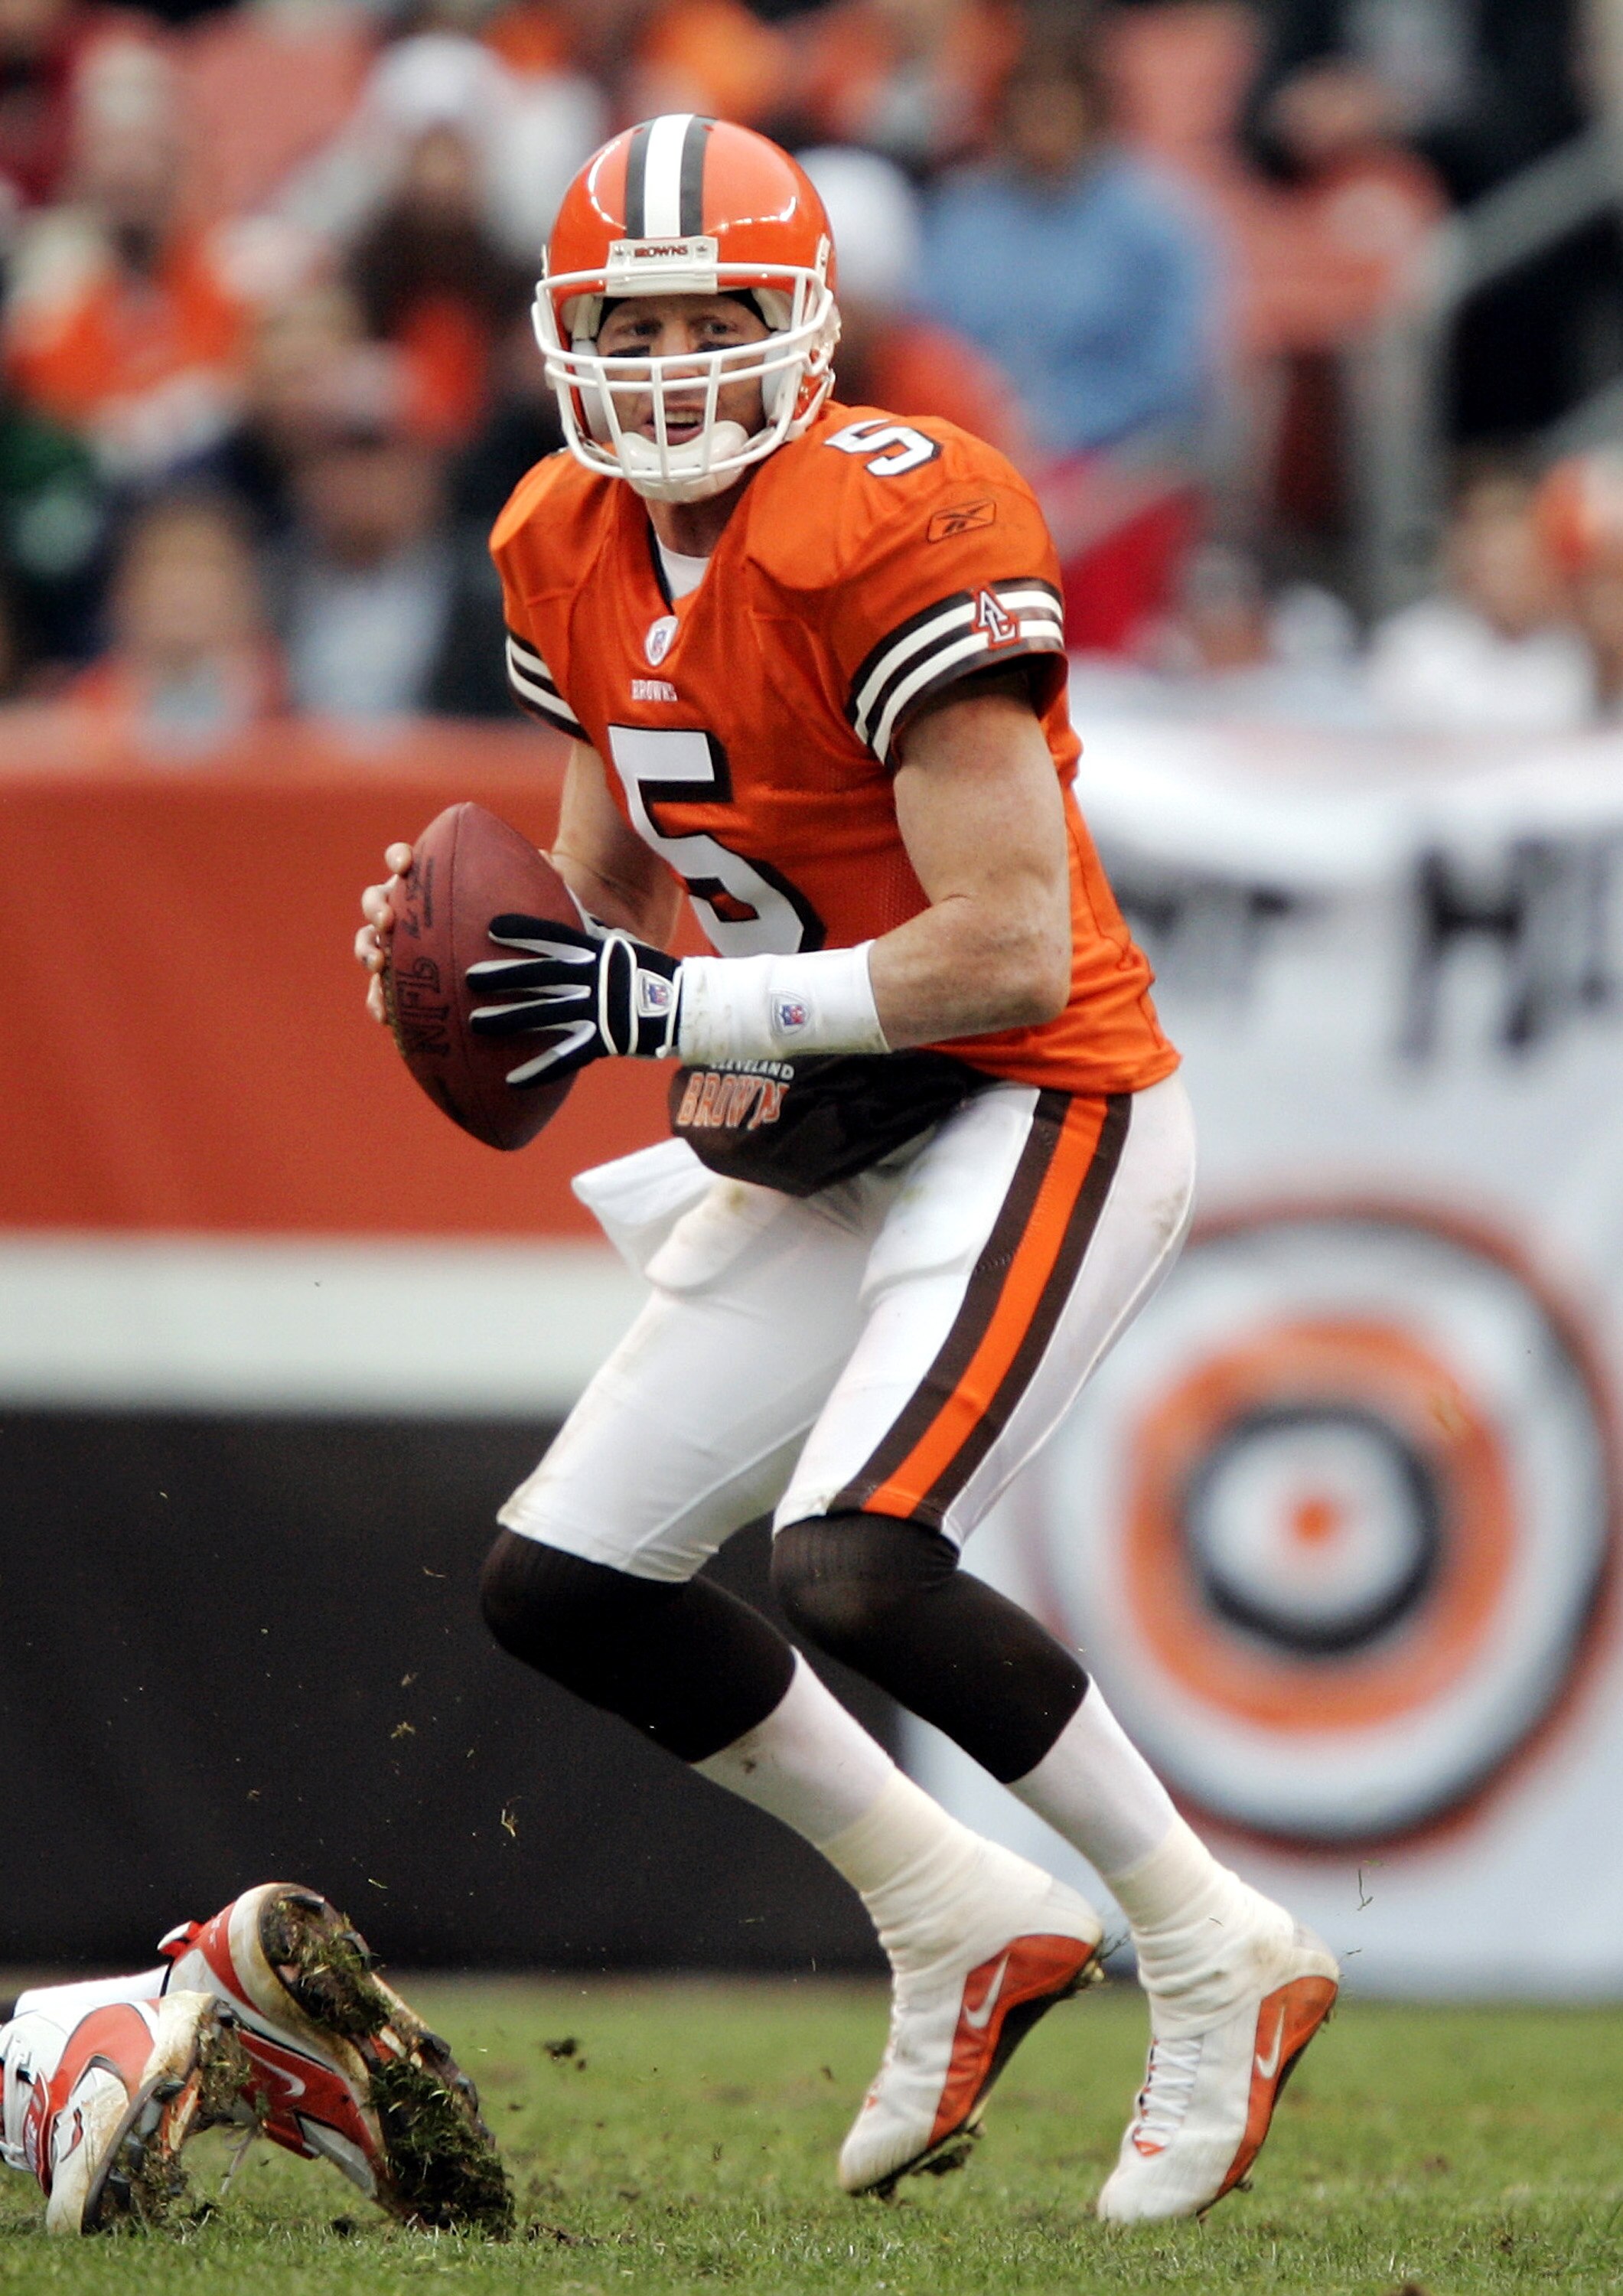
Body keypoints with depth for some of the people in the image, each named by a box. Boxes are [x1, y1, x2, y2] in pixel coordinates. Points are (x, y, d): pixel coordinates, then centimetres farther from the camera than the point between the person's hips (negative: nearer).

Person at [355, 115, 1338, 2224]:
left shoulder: (896, 534, -22)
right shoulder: (570, 557, 4)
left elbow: (1013, 950, -25)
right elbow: (613, 883, 17)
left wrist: (681, 1012, -25)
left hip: (1040, 1108, -9)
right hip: (829, 1152, 9)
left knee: (852, 1566, -26)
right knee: (560, 1587, 7)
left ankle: (1223, 1963, -8)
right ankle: (966, 1928, 20)